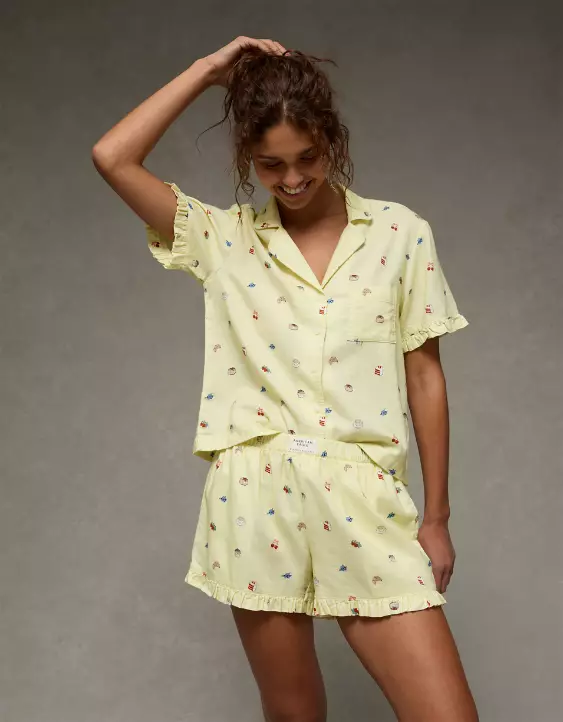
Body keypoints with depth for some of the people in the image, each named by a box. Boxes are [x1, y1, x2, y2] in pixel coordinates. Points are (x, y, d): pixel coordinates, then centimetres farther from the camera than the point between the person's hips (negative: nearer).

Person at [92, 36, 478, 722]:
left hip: (364, 498, 0)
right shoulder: (222, 239, 5)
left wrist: (436, 516, 6)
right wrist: (209, 69, 1)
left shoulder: (400, 233, 3)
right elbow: (112, 158, -5)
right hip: (256, 503, 1)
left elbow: (424, 376, 5)